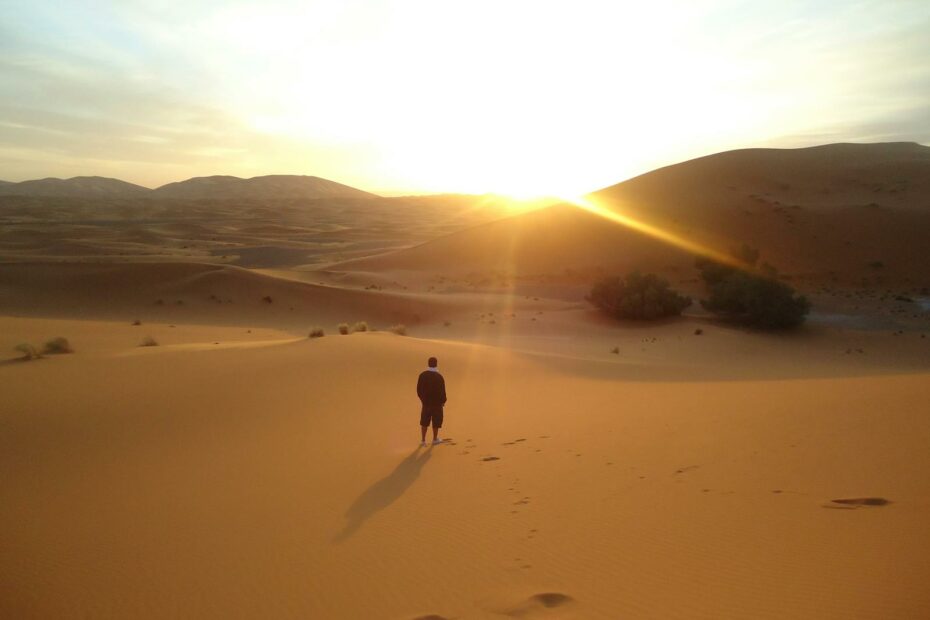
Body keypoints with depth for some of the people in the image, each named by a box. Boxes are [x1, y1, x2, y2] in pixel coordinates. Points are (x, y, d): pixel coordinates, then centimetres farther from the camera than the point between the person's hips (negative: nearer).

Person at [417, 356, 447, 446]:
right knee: (436, 421, 12)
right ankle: (435, 439, 22)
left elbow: (419, 389, 0)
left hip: (426, 402, 3)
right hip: (437, 403, -3)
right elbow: (442, 391, -13)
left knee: (424, 422, 13)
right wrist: (443, 401, 4)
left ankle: (423, 440, 15)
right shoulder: (439, 376, -16)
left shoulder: (422, 375, -6)